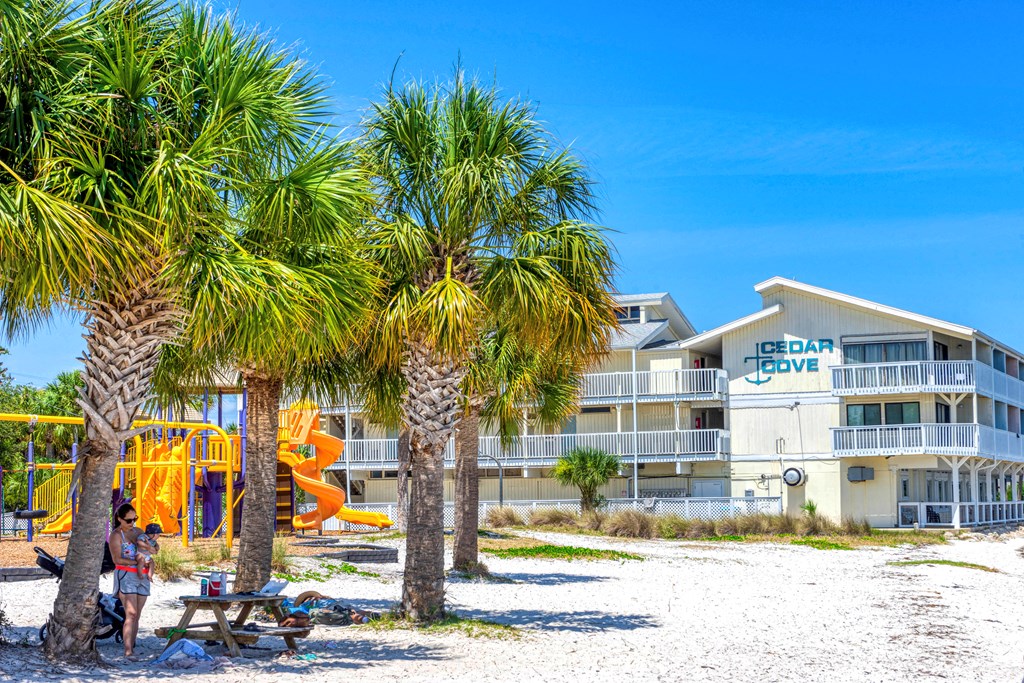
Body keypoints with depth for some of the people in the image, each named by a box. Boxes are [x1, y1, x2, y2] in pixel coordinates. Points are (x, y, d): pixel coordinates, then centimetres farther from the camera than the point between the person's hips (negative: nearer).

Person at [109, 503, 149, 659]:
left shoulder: (138, 532, 15)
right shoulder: (116, 535, -3)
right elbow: (117, 559, -12)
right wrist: (136, 562, -16)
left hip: (142, 577, 6)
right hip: (125, 576, -6)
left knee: (137, 616, 5)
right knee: (131, 614, -16)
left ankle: (132, 647, 9)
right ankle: (128, 650, -20)